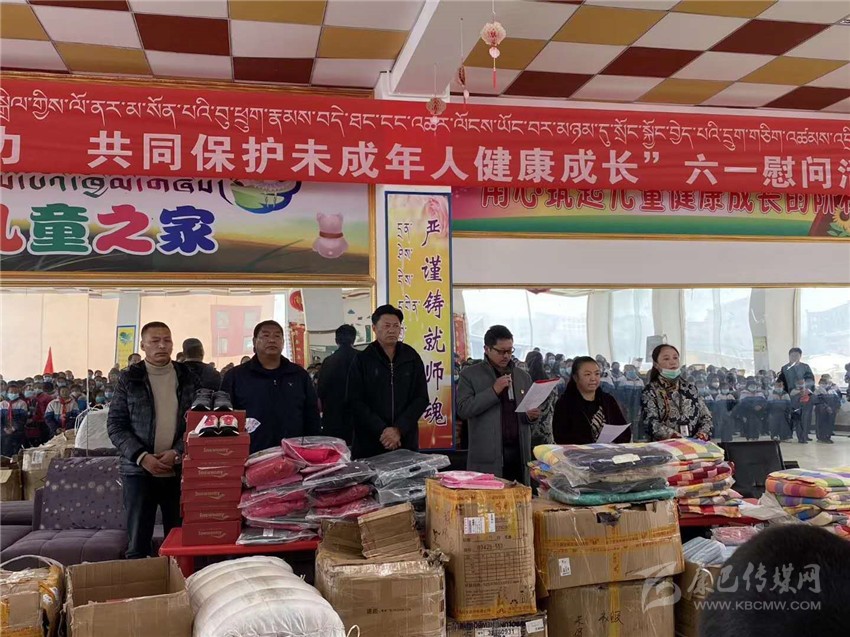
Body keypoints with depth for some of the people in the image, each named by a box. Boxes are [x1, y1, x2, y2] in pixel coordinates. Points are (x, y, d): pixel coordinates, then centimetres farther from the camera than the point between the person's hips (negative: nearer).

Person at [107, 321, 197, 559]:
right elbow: (115, 425, 1)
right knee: (137, 544, 2)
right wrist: (142, 456, -12)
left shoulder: (187, 378, 7)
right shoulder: (129, 379, 3)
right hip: (139, 470, -1)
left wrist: (177, 453, -9)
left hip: (179, 470, 1)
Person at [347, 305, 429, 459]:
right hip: (369, 444, -1)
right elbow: (355, 402, -5)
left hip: (406, 443, 1)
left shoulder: (412, 358, 6)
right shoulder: (361, 360, 1)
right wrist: (382, 430, -15)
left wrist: (399, 429, -11)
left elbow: (421, 398, 1)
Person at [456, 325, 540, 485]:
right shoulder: (470, 375, 2)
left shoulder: (523, 376, 16)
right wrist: (494, 391, -15)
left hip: (519, 454, 4)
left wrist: (532, 416, 0)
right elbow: (462, 409, -8)